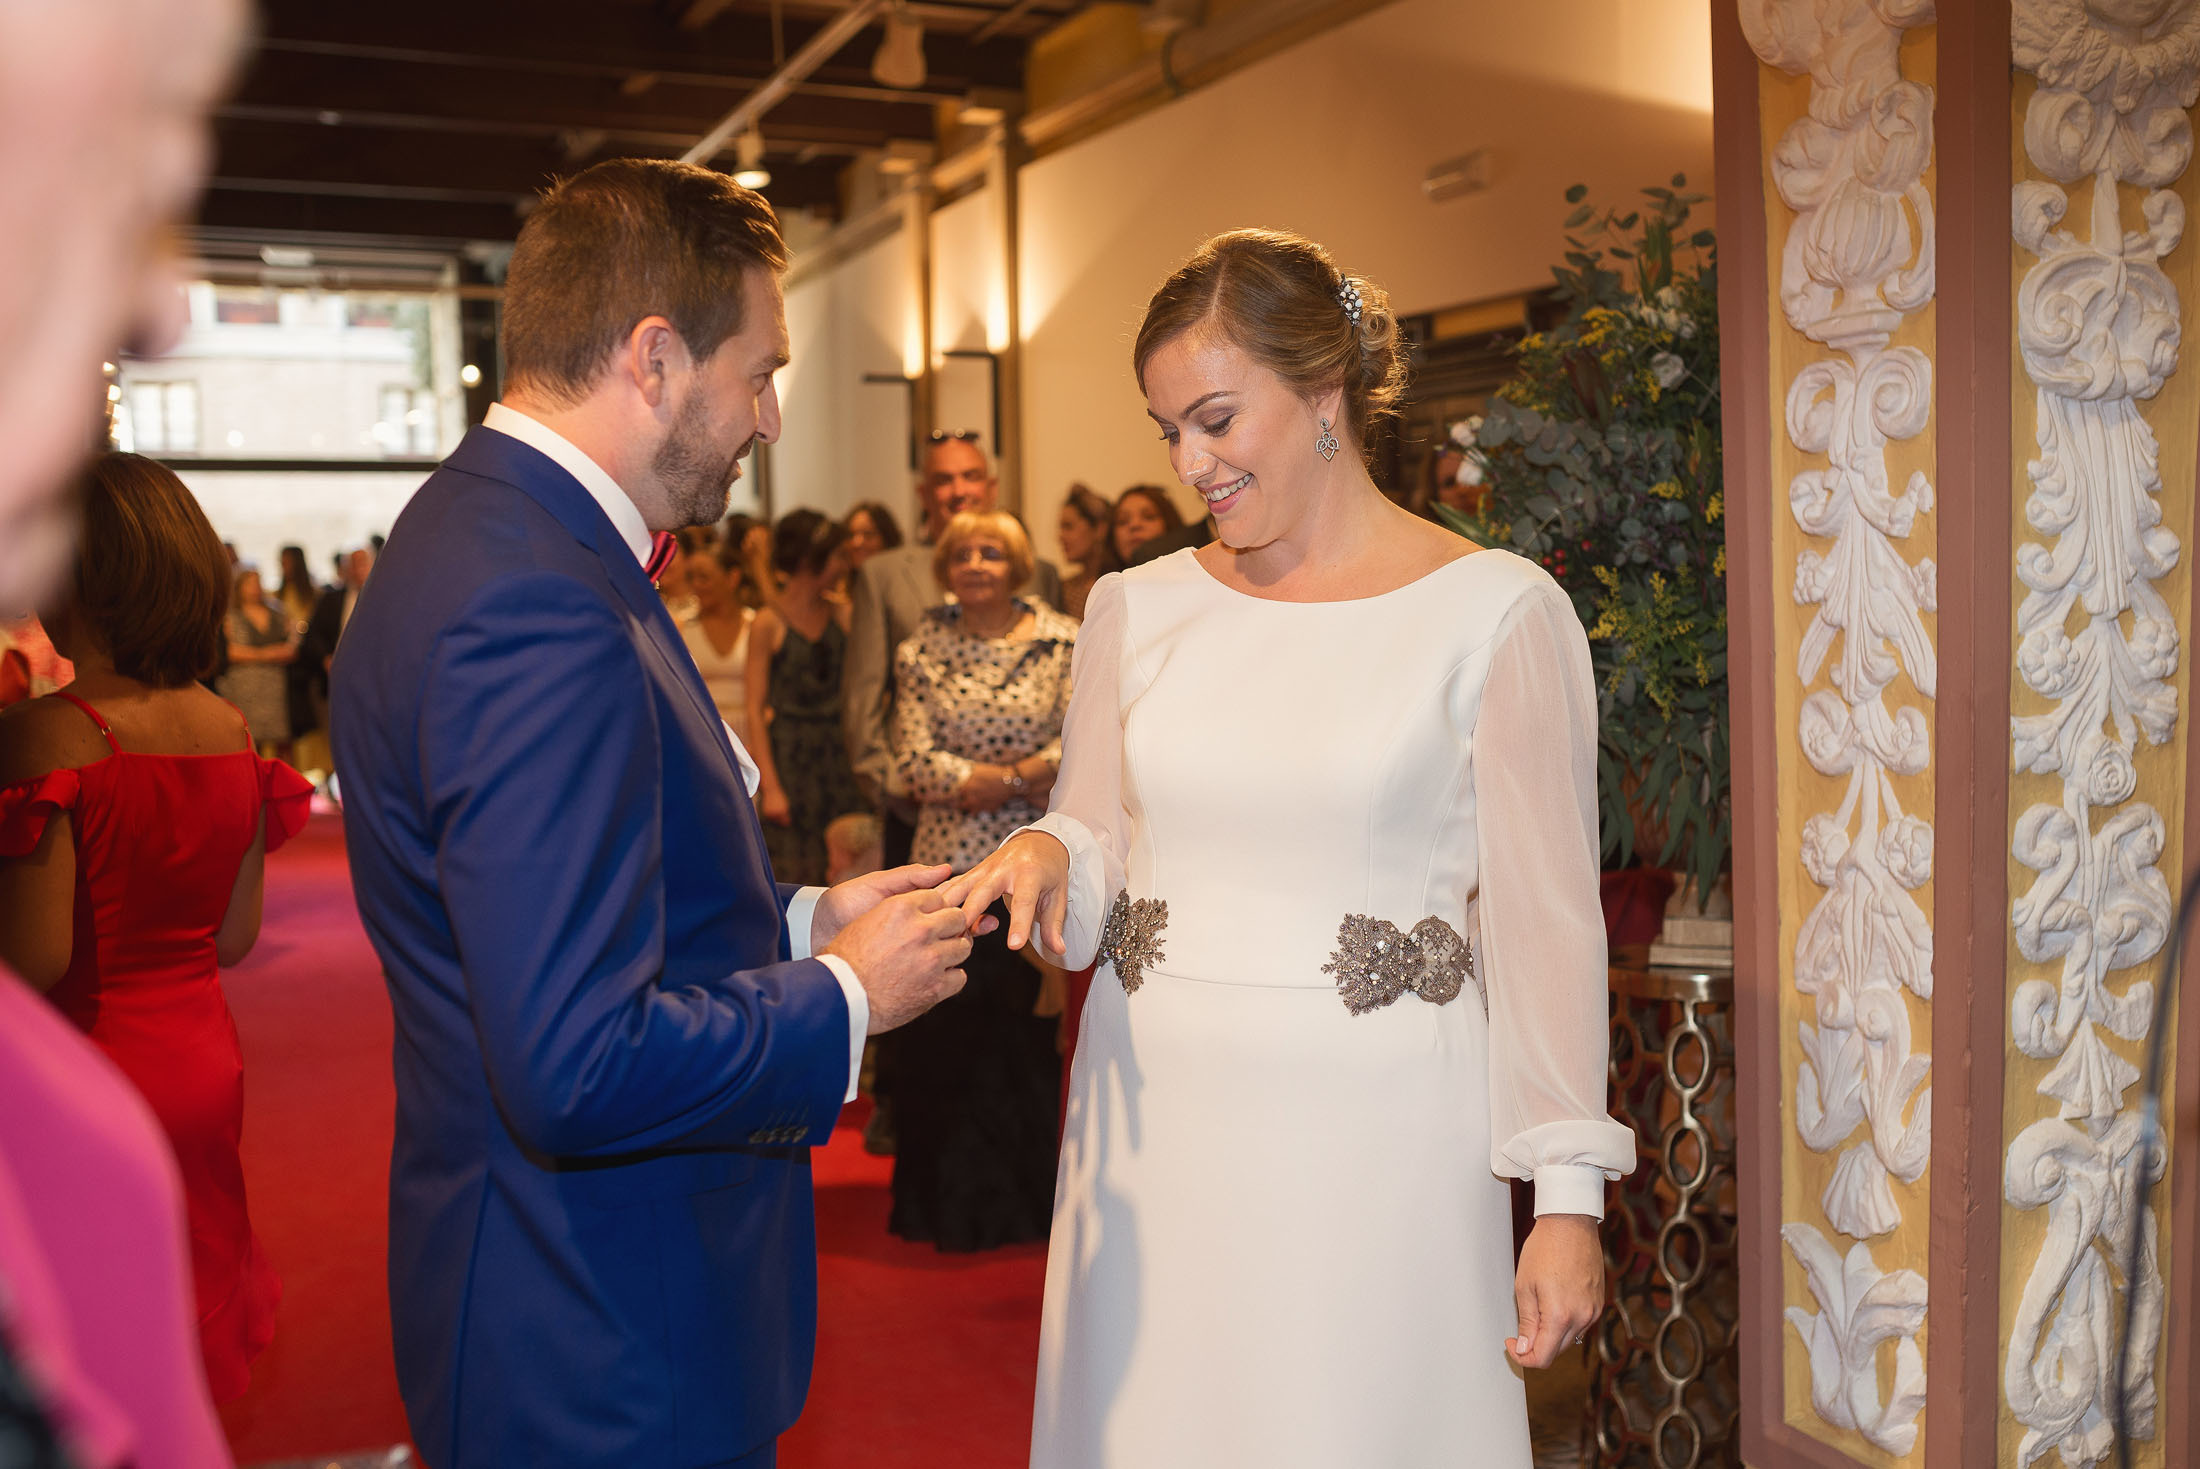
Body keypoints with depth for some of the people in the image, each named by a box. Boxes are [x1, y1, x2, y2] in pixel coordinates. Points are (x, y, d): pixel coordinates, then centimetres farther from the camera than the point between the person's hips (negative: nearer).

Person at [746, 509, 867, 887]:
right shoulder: (770, 622, -4)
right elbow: (756, 710, -6)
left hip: (837, 753, 4)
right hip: (790, 756, -4)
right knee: (795, 873, -1)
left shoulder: (841, 616, 8)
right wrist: (769, 786, -11)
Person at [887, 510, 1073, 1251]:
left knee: (1036, 1031, 3)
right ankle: (954, 1200, 19)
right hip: (950, 864, 1)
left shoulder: (1063, 643, 2)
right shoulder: (922, 651, 5)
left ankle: (1035, 1199, 18)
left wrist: (989, 780, -14)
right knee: (947, 1035, 4)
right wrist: (1024, 774, -11)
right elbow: (914, 759, -3)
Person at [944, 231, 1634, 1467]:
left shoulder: (1498, 613, -5)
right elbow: (1094, 852, 12)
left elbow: (1546, 920, -5)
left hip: (1375, 1135, -3)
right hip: (1157, 1127, 4)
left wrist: (1570, 1197, -6)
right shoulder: (1138, 608, 7)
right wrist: (1049, 857, -12)